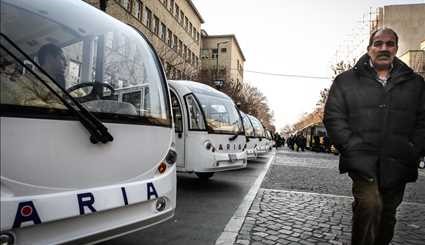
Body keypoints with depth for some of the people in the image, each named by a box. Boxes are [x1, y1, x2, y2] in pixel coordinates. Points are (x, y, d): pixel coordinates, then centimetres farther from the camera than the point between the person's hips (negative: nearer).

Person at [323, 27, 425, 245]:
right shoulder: (346, 80, 4)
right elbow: (333, 117, -2)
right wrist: (353, 147, -12)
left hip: (397, 165, 4)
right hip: (363, 161, -3)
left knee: (387, 216, 14)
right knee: (369, 205, -23)